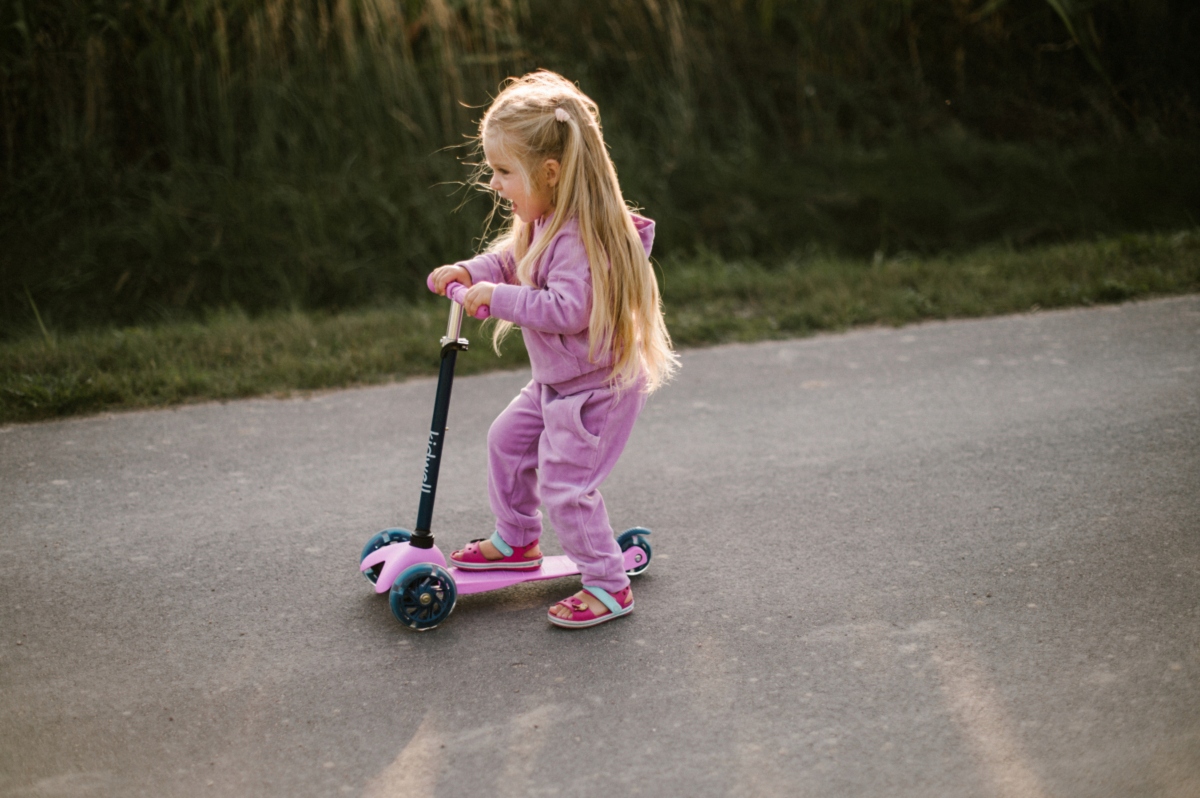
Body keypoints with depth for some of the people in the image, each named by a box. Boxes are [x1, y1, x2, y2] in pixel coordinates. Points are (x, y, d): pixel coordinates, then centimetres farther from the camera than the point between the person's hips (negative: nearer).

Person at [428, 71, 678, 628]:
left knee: (564, 486, -6)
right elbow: (510, 260, 16)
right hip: (557, 379, 10)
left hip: (597, 386, -10)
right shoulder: (540, 220, 2)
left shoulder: (578, 237, -30)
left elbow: (566, 308, -37)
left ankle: (608, 585, 9)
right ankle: (516, 541, 40)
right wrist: (469, 273, -2)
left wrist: (497, 297, -32)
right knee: (507, 440, 21)